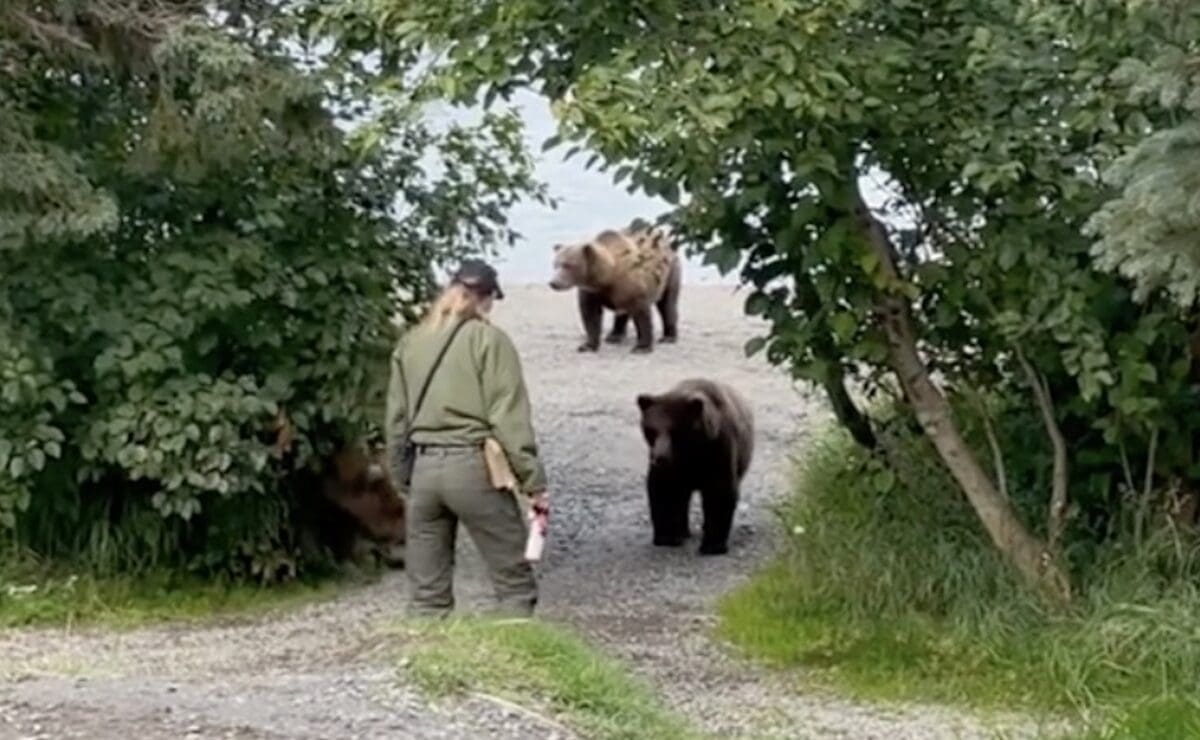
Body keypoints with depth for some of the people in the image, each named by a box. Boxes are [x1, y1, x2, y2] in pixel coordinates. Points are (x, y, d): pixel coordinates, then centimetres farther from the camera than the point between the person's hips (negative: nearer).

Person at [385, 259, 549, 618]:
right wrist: (533, 482, -6)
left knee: (426, 592, 11)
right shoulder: (488, 339, -4)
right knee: (514, 578, 3)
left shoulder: (409, 342, 12)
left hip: (424, 468, 5)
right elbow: (509, 418, -9)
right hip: (472, 465, -5)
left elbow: (396, 420, 14)